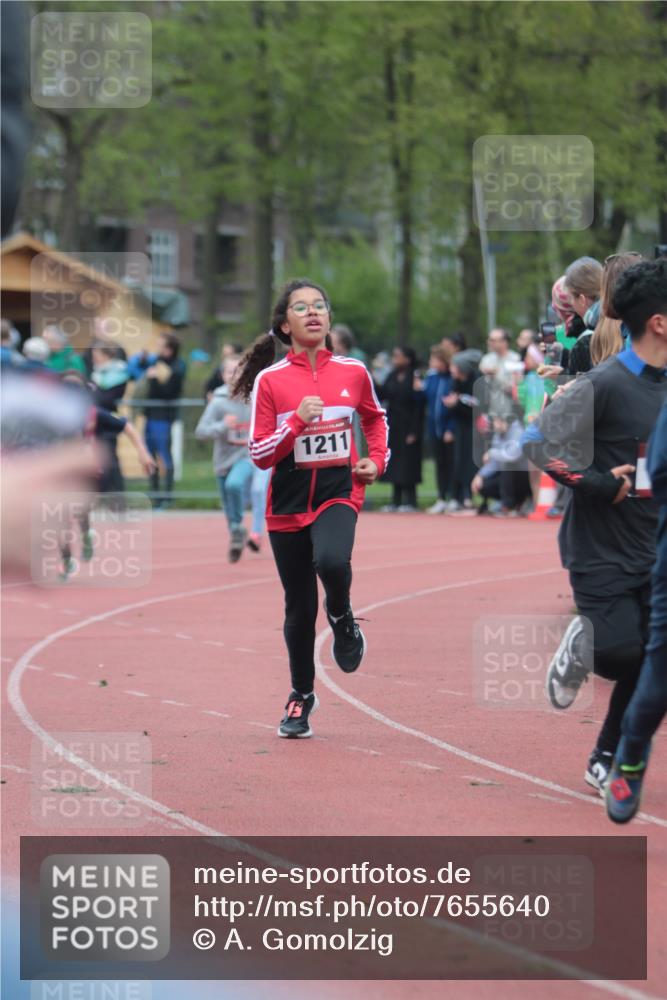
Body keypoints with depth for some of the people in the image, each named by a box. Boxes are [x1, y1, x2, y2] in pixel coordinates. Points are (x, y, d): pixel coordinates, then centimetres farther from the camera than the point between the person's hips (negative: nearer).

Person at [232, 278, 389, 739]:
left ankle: (343, 618, 1)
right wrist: (298, 420, -18)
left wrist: (377, 460, 9)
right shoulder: (269, 380, -4)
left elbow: (375, 416, 23)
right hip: (288, 504, 0)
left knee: (332, 562, -33)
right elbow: (260, 454, -5)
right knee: (299, 607, 7)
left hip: (338, 494, 0)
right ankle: (301, 697, 28)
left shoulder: (353, 372, 2)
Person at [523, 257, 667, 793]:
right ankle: (581, 644, 23)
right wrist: (599, 484, -21)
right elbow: (536, 443, -20)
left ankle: (607, 760, 22)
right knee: (621, 654, -13)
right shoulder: (604, 384, -17)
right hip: (602, 549, -6)